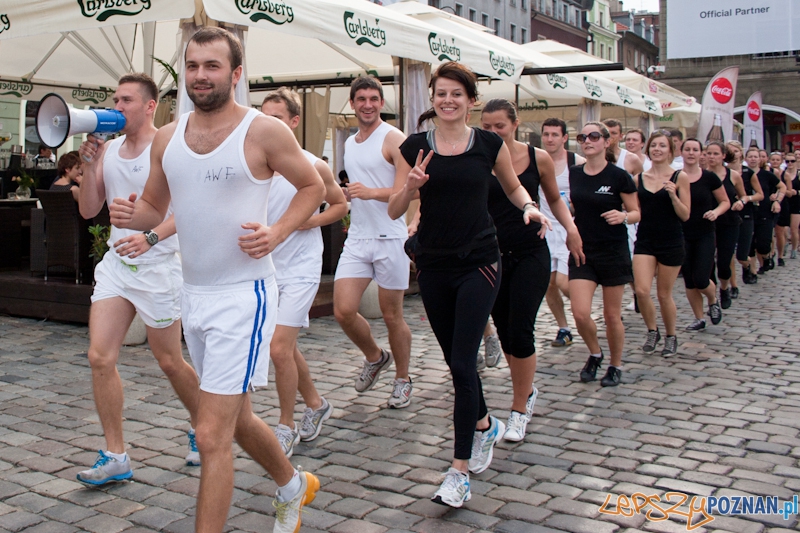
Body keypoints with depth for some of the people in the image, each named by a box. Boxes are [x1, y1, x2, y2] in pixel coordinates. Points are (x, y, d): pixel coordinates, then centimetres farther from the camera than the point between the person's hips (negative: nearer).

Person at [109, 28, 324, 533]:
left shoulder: (265, 131, -9)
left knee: (212, 436, -9)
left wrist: (277, 233, -14)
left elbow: (313, 186, 2)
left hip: (243, 293, -7)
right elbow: (154, 206, 16)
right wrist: (131, 215, -8)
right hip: (193, 294, 7)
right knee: (237, 417, 21)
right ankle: (293, 486, 46)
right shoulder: (167, 137, 7)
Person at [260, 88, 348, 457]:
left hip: (300, 268, -5)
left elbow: (340, 205, 6)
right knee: (286, 347, 16)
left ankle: (286, 426, 7)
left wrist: (314, 220, -11)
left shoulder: (313, 167, -8)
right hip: (266, 267, 5)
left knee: (279, 348, -11)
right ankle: (316, 405, 38)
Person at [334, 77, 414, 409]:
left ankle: (402, 379, 24)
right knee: (343, 312, -4)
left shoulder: (393, 139, -6)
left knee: (392, 316, 3)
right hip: (357, 238, 6)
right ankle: (375, 357, 24)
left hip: (389, 238, -6)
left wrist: (371, 192, -28)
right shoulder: (349, 144, 17)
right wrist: (342, 194, 13)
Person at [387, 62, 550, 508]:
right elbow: (395, 210, 1)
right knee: (456, 361, 14)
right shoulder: (416, 146, 1)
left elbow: (513, 186, 16)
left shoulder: (490, 144, 0)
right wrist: (411, 186, -19)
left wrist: (529, 206, -5)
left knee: (463, 362, -10)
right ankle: (486, 425, 42)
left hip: (479, 264, -3)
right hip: (433, 267, 3)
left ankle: (460, 470, -2)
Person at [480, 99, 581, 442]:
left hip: (530, 255, -1)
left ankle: (520, 409, 9)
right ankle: (527, 391, 36)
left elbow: (554, 198, 14)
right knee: (505, 333, 11)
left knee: (520, 333, -7)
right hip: (493, 256, 1)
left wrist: (570, 227, -3)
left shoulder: (538, 158, -1)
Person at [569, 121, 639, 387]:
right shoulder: (574, 173, 4)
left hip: (613, 252, -3)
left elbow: (636, 213, -3)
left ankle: (615, 366, 26)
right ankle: (595, 354, 21)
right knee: (580, 313, -8)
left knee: (612, 315, 6)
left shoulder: (619, 176, -8)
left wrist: (623, 217, -23)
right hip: (582, 251, 3)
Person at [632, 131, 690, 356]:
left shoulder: (679, 177, -3)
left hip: (671, 242, -2)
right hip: (645, 240, 2)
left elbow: (685, 215, -6)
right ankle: (652, 331, 15)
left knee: (664, 294, 6)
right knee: (641, 290, -11)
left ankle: (671, 336, 30)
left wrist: (673, 195, -20)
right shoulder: (638, 179, 4)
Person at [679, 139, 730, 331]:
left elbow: (725, 202, 6)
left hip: (704, 236, -1)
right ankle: (699, 319, 22)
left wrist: (716, 212, -13)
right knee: (689, 281, 6)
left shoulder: (709, 178, -3)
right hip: (681, 236, 1)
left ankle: (713, 301, 26)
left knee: (701, 280, -8)